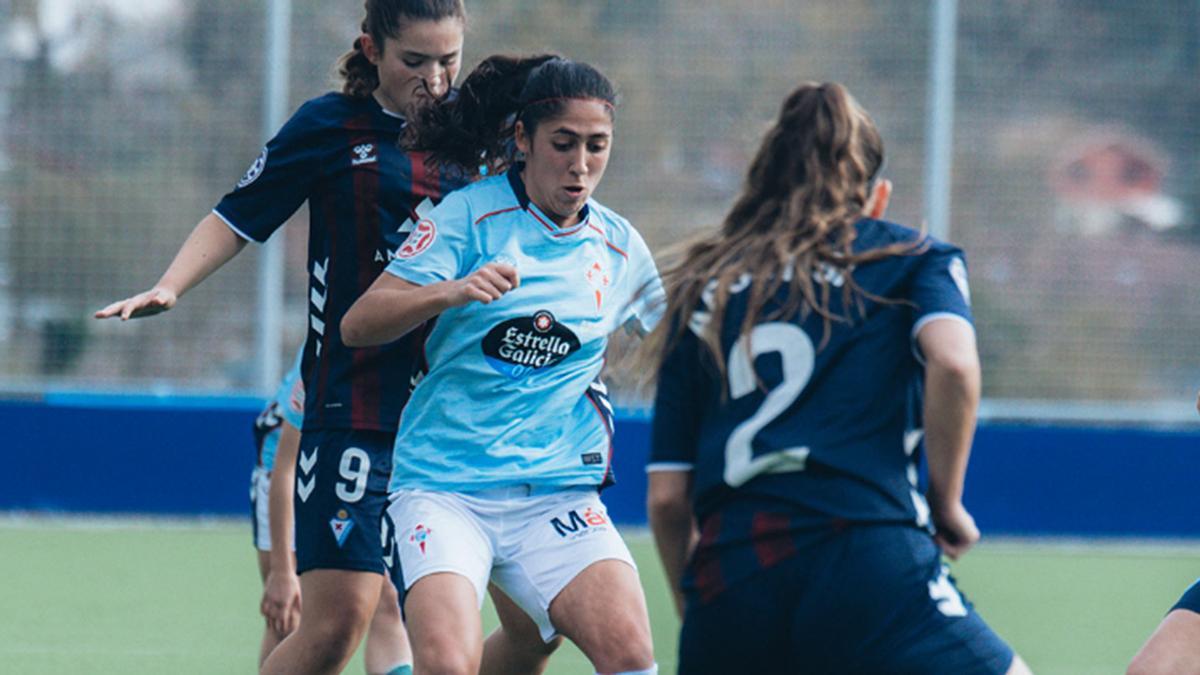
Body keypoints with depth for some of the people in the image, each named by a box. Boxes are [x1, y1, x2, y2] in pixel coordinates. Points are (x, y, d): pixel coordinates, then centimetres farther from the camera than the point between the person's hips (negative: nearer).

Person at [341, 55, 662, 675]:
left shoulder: (619, 247, 9)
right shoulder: (469, 216, -2)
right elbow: (356, 326, -8)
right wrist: (452, 293, -24)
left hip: (558, 494, 3)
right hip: (441, 486, -3)